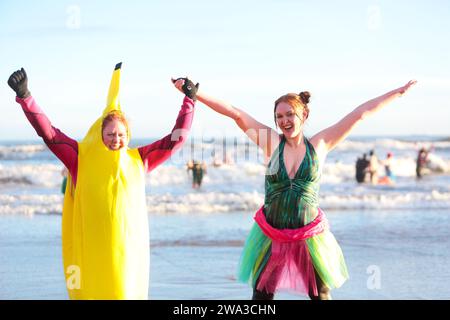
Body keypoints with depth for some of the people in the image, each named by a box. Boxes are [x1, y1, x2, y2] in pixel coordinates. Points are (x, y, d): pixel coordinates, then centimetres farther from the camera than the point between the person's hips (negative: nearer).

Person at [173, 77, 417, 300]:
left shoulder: (319, 145, -2)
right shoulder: (271, 142, -3)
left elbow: (360, 114, -1)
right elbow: (236, 114, -10)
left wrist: (398, 92, 2)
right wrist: (195, 93, -13)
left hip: (309, 236, 0)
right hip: (271, 236, 0)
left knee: (321, 294, 7)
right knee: (261, 294, 7)